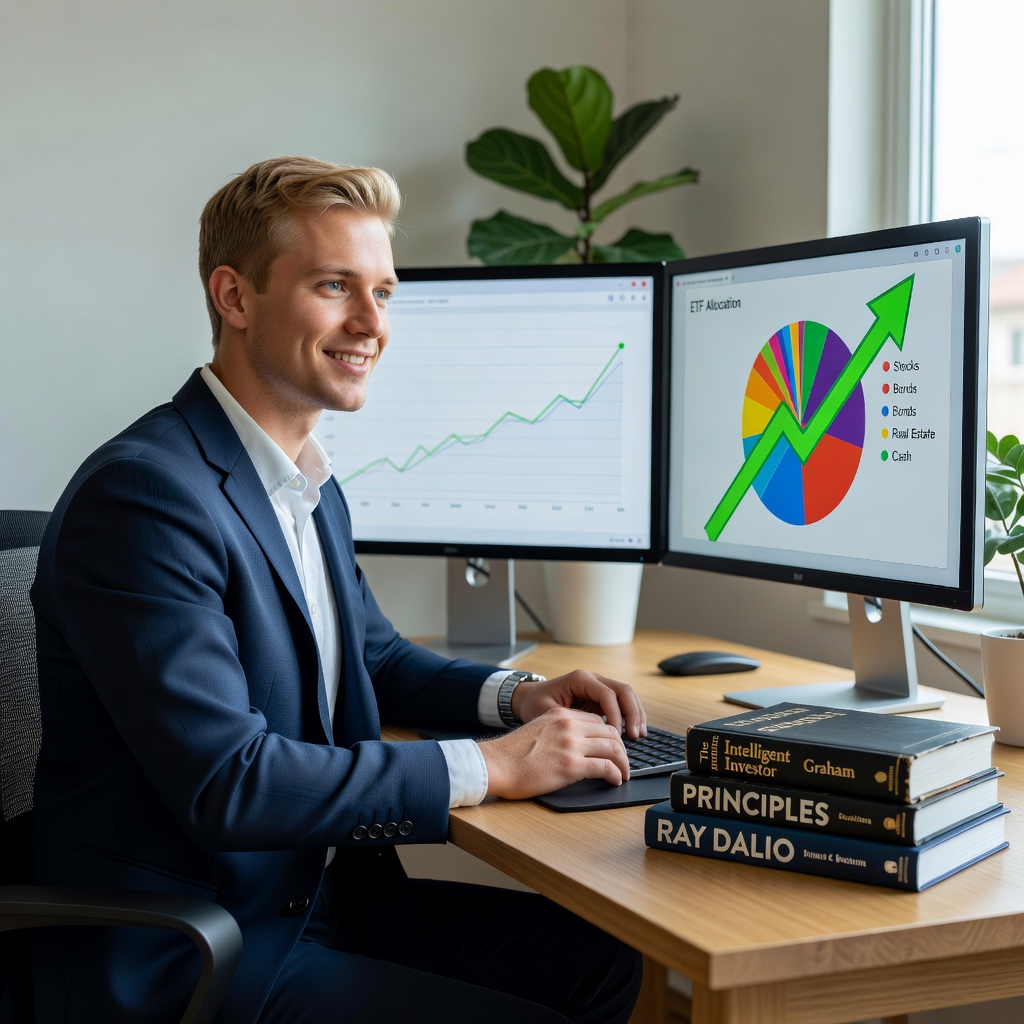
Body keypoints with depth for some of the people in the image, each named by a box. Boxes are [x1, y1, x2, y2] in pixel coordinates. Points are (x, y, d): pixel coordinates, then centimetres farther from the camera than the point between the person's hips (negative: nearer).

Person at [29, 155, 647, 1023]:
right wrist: (490, 767, -21)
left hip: (318, 898, 9)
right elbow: (225, 782, -26)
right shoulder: (140, 493, -21)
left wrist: (517, 695, 2)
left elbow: (374, 657, 22)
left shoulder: (312, 487, 9)